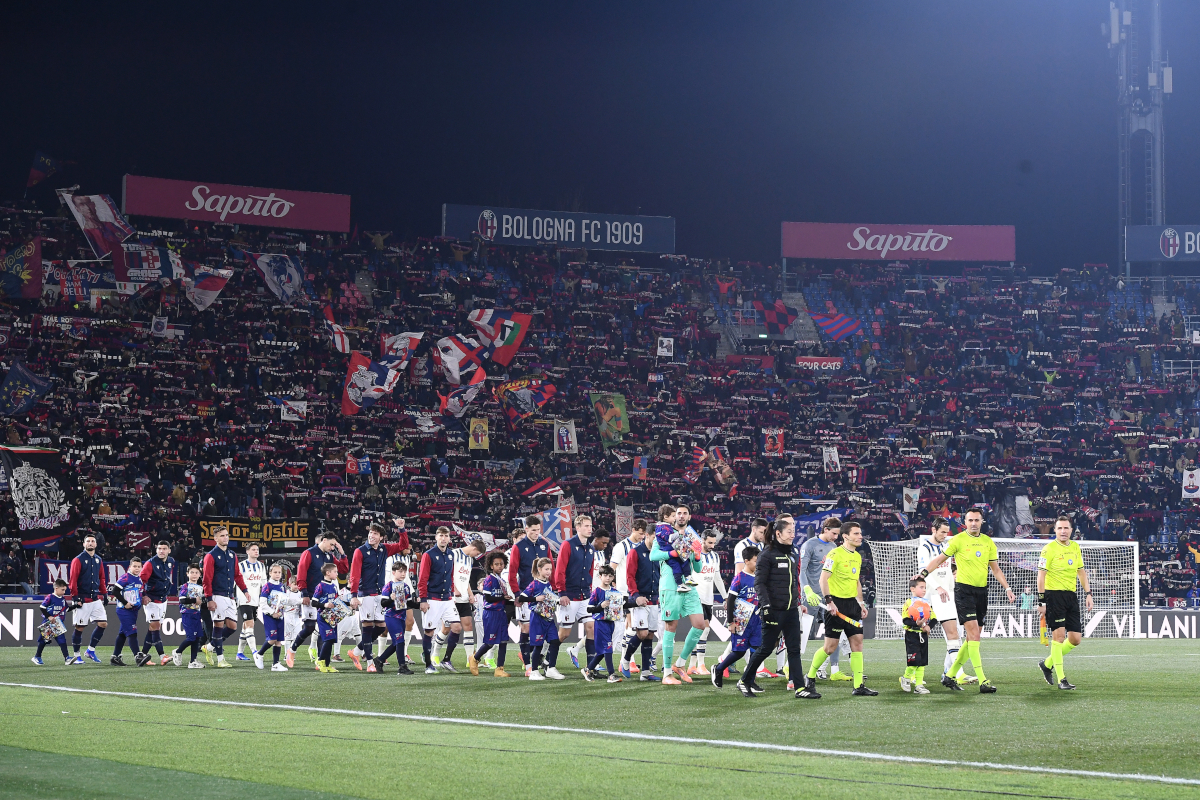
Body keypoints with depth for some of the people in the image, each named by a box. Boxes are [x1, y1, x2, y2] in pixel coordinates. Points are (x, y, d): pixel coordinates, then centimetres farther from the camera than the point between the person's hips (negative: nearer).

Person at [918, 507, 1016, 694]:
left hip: (981, 591, 6)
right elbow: (939, 559, 3)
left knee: (973, 638, 6)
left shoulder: (988, 542, 10)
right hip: (964, 590, -6)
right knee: (973, 634, -14)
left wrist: (1007, 588, 8)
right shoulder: (958, 540, -4)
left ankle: (950, 676, 18)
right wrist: (922, 574, -4)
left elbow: (995, 569, 16)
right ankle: (982, 681, -17)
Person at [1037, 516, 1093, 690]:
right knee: (1059, 635, -11)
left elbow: (1081, 571, 21)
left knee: (1075, 639, 4)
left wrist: (1088, 593, 15)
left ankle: (1048, 663, 23)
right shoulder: (1049, 549, -7)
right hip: (1054, 595, -7)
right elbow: (1041, 575, -9)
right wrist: (1041, 600, -13)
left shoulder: (1076, 547, 12)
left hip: (1071, 596, 7)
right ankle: (1061, 679, -7)